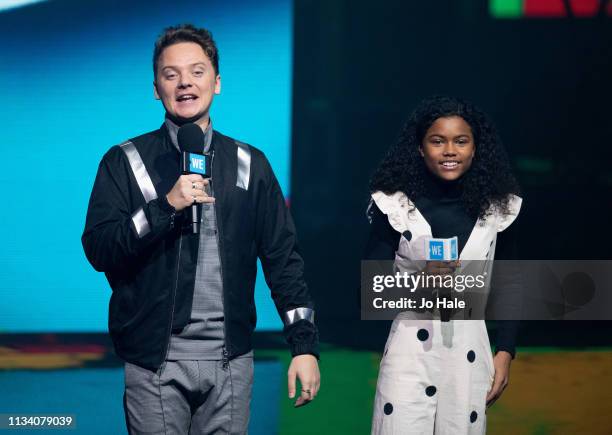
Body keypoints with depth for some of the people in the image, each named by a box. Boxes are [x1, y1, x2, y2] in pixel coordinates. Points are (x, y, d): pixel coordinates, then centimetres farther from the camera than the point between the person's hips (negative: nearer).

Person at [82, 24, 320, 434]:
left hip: (230, 358, 2)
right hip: (155, 359, -2)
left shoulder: (249, 164, 8)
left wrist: (305, 344, -1)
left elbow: (283, 258, 7)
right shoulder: (124, 162, 3)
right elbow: (98, 249, -7)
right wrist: (166, 205, -19)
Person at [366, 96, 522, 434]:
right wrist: (419, 282, -19)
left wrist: (505, 353, 5)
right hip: (410, 355, -2)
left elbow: (508, 286, 11)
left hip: (470, 355, 2)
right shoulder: (395, 205, -3)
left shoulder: (497, 207, 4)